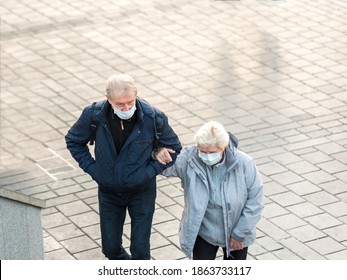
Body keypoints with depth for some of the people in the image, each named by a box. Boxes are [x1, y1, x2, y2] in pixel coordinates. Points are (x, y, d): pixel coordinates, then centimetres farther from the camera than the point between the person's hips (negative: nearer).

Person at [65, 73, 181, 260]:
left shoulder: (152, 118, -22)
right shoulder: (94, 115, -19)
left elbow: (173, 148, -4)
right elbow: (73, 141, 1)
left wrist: (150, 171, -12)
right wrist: (92, 168, -7)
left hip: (141, 192, -2)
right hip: (108, 192, 2)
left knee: (140, 249, 2)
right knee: (110, 248, 15)